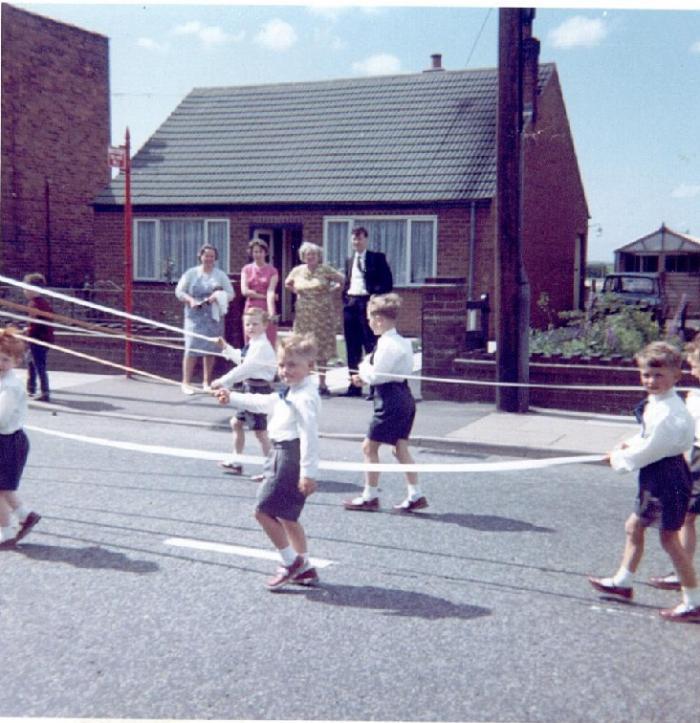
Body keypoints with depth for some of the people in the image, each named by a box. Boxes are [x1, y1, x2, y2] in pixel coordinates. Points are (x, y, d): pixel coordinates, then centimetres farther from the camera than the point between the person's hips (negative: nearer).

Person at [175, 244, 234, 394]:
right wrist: (190, 300, -15)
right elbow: (179, 291, 4)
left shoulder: (220, 275, 10)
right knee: (192, 348, -11)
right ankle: (186, 382, -7)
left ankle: (207, 382, 17)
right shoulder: (191, 273, 6)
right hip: (195, 316, -2)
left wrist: (219, 298, -15)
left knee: (211, 349, 5)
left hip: (214, 317, 3)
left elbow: (231, 293, 5)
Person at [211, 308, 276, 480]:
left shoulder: (261, 346, -20)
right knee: (236, 423, 20)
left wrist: (223, 382, -24)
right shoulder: (252, 344, 10)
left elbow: (245, 368, -26)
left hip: (259, 390, -10)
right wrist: (226, 348, 21)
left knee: (260, 431, -5)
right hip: (250, 389, 10)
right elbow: (240, 359, 27)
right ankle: (236, 462, 34)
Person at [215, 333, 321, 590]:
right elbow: (264, 402, 28)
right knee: (286, 516, 17)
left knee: (264, 511, -6)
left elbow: (309, 435, -25)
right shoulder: (290, 393, 13)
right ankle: (304, 568, 26)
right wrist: (232, 398, 36)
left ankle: (290, 562, 5)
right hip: (282, 456, 11)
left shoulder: (305, 398, -19)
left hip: (289, 458, -11)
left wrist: (308, 472, -29)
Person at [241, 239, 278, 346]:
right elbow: (245, 291, -2)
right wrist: (264, 296, -8)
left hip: (266, 310, -2)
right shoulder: (246, 269, 9)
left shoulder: (272, 271, 2)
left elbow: (271, 292, -11)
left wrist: (271, 313, -24)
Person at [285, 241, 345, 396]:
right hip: (303, 314, 3)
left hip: (322, 314, -3)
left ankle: (322, 384, 6)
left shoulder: (325, 270, -4)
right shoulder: (297, 271, 6)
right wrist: (297, 291, 10)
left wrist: (332, 289, 0)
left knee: (322, 348, 0)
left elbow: (343, 280, 2)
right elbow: (287, 283, 23)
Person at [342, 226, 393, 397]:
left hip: (368, 303, -5)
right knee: (352, 348, 7)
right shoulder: (349, 261, 18)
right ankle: (354, 385, 12)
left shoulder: (377, 258, 1)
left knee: (371, 346, -6)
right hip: (350, 304, 6)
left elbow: (387, 281, -4)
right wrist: (345, 297, 8)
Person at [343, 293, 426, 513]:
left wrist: (363, 367, 0)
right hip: (404, 398, 10)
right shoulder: (402, 342, 11)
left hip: (390, 402, -10)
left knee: (369, 447, 1)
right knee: (400, 448, 13)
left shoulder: (387, 344, -19)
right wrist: (365, 377, 12)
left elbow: (375, 375, -19)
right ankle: (415, 495, 14)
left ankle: (369, 496, 10)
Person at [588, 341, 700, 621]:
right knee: (634, 526, 18)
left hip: (667, 477, -10)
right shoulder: (656, 403, 7)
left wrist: (621, 459, -8)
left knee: (669, 538, -3)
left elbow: (653, 447, -22)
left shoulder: (669, 411, -24)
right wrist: (631, 444, 5)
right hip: (655, 477, 10)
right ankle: (622, 582, 33)